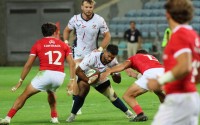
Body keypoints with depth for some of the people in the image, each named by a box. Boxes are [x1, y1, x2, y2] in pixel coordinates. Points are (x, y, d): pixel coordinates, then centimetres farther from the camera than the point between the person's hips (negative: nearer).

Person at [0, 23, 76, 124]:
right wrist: (72, 80, 6)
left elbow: (28, 64, 8)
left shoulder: (38, 44, 11)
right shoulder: (63, 45, 16)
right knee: (51, 92, 37)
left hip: (45, 73, -3)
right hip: (60, 75, 3)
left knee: (24, 96, 6)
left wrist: (20, 81, 13)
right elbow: (72, 63, 6)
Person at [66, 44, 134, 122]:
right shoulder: (92, 57, -37)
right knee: (84, 88, -33)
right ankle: (72, 115, -22)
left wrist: (114, 74, -37)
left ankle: (129, 113, 19)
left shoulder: (113, 62, -22)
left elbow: (118, 81, -14)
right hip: (85, 77, -4)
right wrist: (89, 81, -40)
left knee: (112, 96, -3)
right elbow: (78, 71, -32)